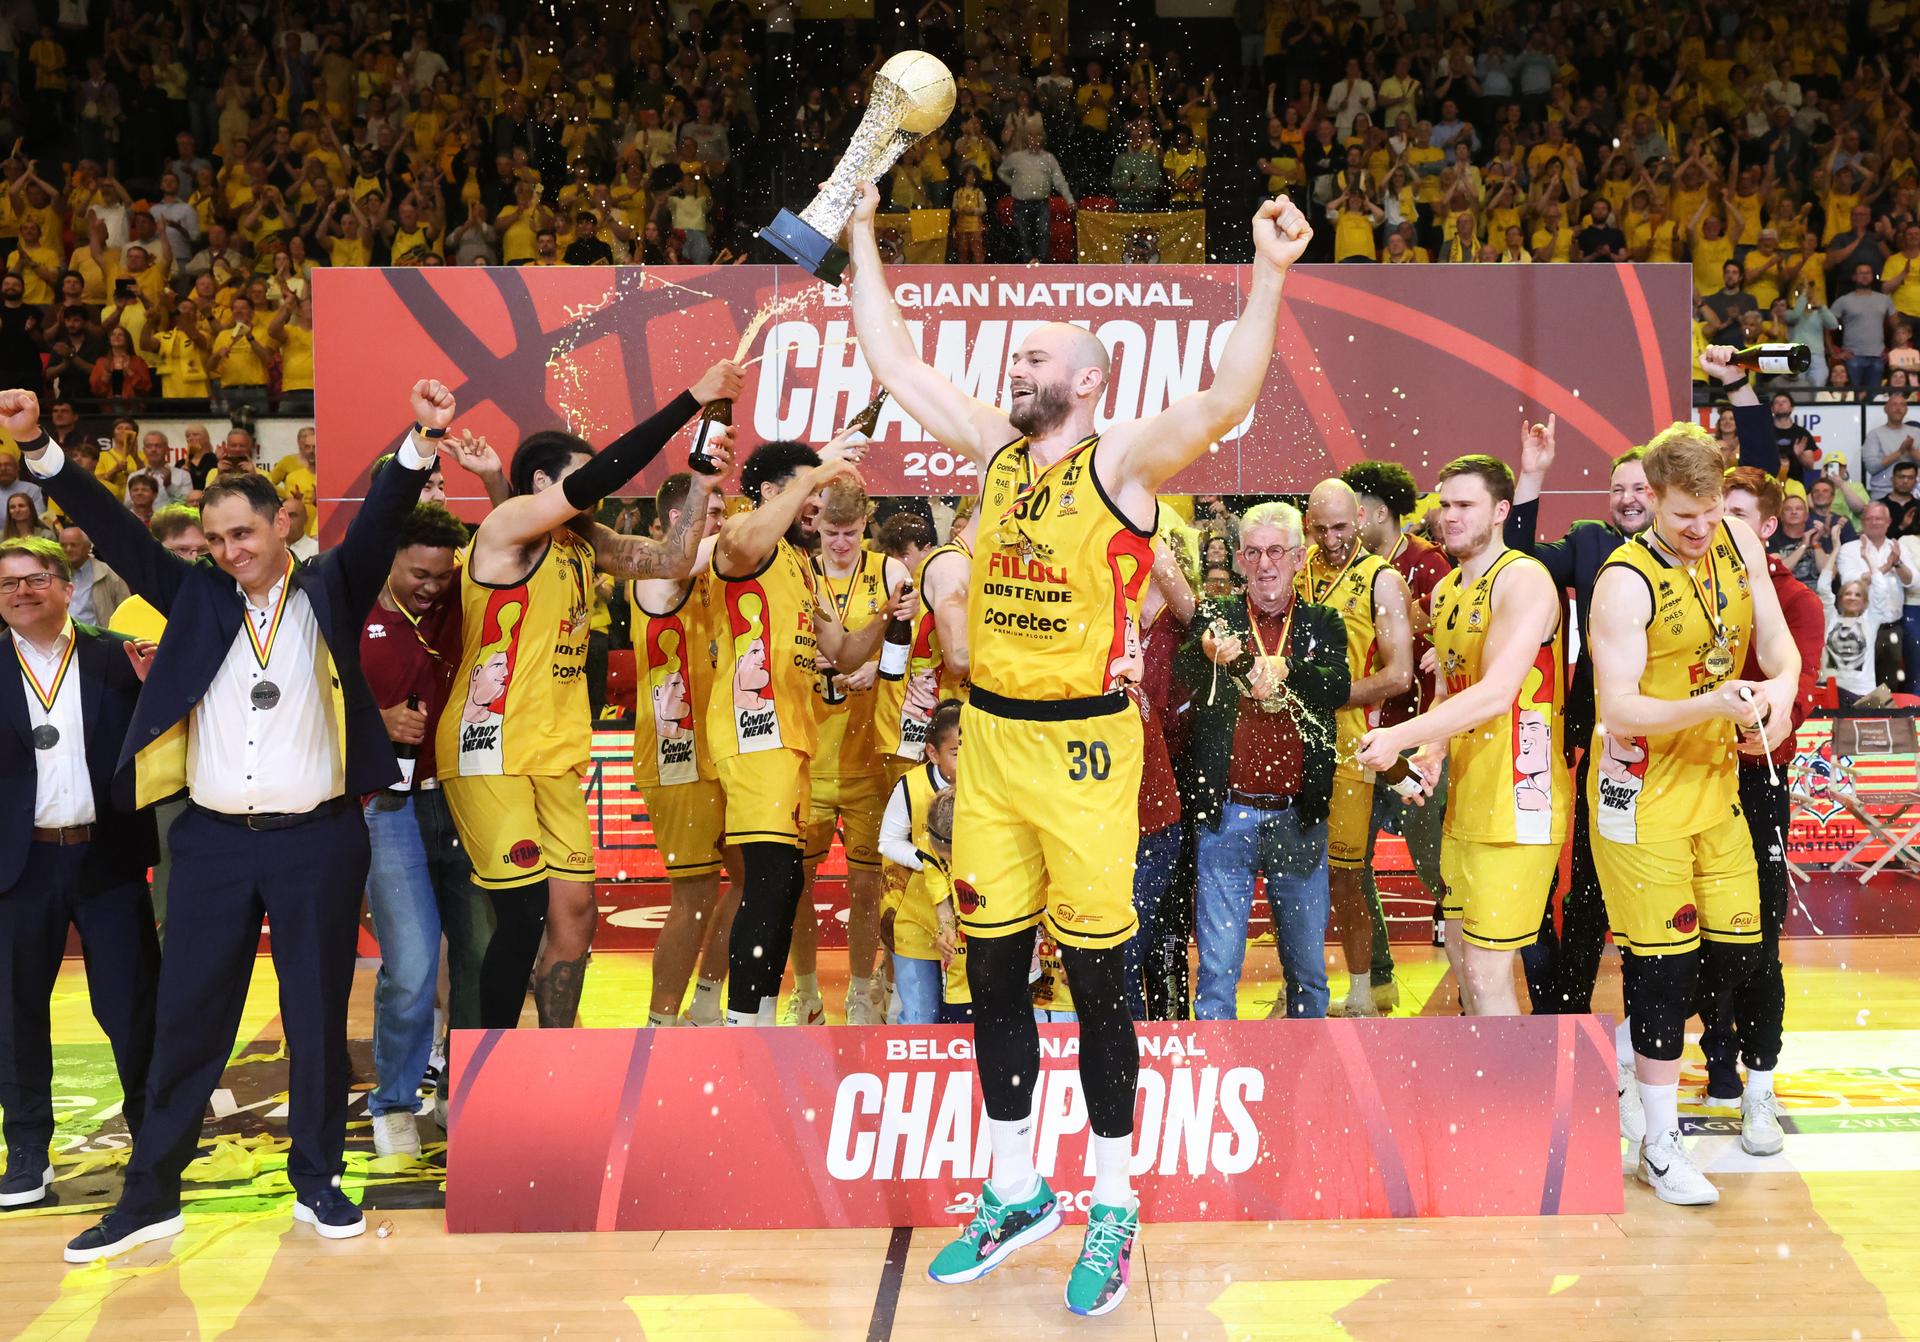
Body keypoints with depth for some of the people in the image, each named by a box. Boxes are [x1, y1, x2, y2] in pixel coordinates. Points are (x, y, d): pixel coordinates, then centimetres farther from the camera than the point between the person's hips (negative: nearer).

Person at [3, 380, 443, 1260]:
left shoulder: (329, 594, 3)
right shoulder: (197, 598, 9)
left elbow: (380, 523, -10)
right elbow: (117, 532, 4)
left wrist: (420, 441, -26)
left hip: (318, 839, -2)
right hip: (215, 841, 2)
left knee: (318, 1018, 8)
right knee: (185, 1020, 6)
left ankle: (317, 1182, 21)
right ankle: (149, 1199, 16)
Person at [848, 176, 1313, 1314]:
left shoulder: (1122, 464, -7)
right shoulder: (993, 450, 10)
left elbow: (1225, 402, -24)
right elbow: (893, 361, 15)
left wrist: (1271, 277, -36)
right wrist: (863, 233, 15)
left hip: (1083, 747, -6)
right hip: (989, 739, 6)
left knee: (1097, 982, 2)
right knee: (992, 972, 12)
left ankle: (1114, 1208, 18)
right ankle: (1017, 1194, 28)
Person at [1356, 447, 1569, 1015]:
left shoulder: (1523, 579, -13)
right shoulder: (1445, 590, 15)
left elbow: (1497, 692, -24)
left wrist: (1401, 736, -28)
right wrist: (1432, 754, 0)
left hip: (1517, 800, -9)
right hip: (1465, 797, 9)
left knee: (1486, 973, -8)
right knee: (1462, 953, 17)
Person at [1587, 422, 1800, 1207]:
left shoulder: (1738, 541, 2)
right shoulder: (1625, 581, -18)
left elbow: (1777, 642, 5)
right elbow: (1617, 708, -21)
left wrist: (1781, 682, -17)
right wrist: (1710, 704, -33)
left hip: (1716, 783, 7)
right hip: (1643, 794, -7)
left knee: (1737, 949, 9)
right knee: (1664, 961, -2)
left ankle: (1639, 1037, 35)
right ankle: (1660, 1146, 11)